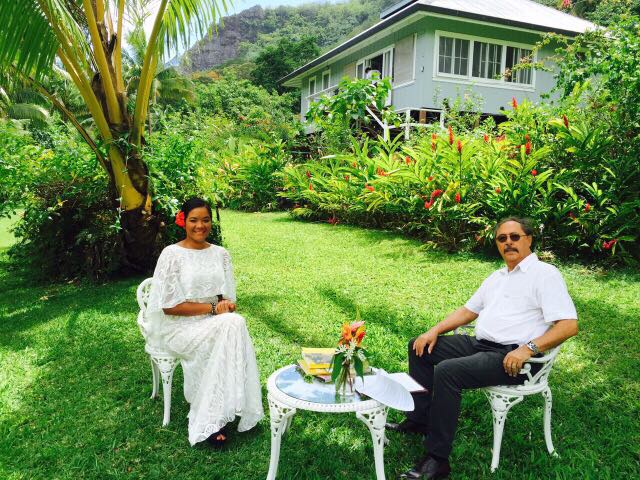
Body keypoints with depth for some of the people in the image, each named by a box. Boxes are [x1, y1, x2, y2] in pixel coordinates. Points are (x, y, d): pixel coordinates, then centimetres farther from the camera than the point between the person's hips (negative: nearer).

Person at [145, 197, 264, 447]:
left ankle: (212, 418, -19)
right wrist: (212, 308, -17)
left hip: (214, 322, 5)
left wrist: (226, 303, -13)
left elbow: (228, 297, 11)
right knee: (232, 326, -30)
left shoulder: (220, 254, 8)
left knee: (234, 324, -29)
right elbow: (169, 306, -13)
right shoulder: (172, 254, -8)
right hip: (179, 326, -5)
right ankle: (212, 421, -20)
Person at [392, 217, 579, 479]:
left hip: (511, 357, -9)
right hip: (479, 344, 9)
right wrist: (435, 330, 10)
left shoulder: (545, 274, -5)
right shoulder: (497, 277, 20)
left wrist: (528, 349, -26)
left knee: (447, 371, -30)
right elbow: (468, 311, 24)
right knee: (419, 347, 6)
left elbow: (569, 325, -15)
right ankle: (419, 419, 10)